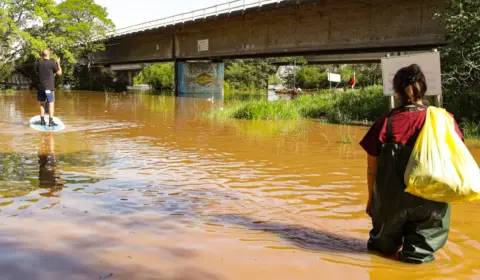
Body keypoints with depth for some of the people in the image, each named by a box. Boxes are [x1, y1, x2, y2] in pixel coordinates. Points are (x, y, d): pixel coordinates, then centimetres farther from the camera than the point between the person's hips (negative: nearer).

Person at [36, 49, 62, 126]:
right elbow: (59, 73, 2)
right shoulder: (52, 63, -8)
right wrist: (58, 63, 15)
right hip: (49, 87, -4)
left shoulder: (39, 63, 5)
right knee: (51, 104, -1)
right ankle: (51, 121, -6)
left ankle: (42, 120, 11)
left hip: (40, 87, 4)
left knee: (42, 104, 13)